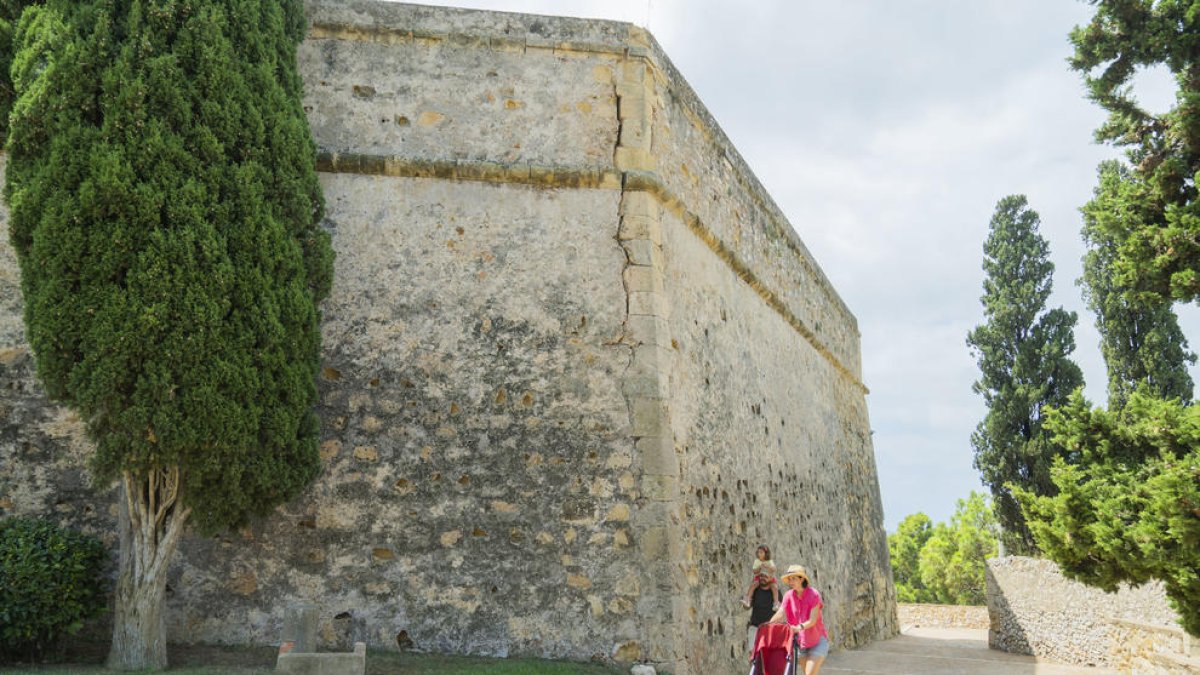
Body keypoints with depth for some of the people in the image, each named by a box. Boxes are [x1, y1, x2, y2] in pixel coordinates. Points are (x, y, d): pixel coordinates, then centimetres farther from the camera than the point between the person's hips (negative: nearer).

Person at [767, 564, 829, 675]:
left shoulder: (813, 594, -16)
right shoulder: (789, 596, -2)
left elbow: (812, 620, -22)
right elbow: (780, 615, -11)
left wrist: (799, 627, -40)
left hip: (817, 640, -5)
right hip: (800, 641, 5)